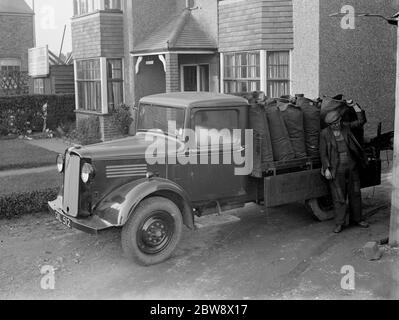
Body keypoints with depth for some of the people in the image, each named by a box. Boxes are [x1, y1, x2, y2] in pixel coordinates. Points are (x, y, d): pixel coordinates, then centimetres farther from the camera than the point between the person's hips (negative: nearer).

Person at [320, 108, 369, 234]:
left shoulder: (346, 127, 3)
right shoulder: (325, 134, -6)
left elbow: (361, 121, 4)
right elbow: (323, 153, -5)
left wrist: (355, 106, -2)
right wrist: (326, 169, -12)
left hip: (352, 166, 4)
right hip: (336, 169, -4)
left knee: (355, 193, 12)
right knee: (339, 196, -1)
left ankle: (356, 218, 26)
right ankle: (340, 223, 8)